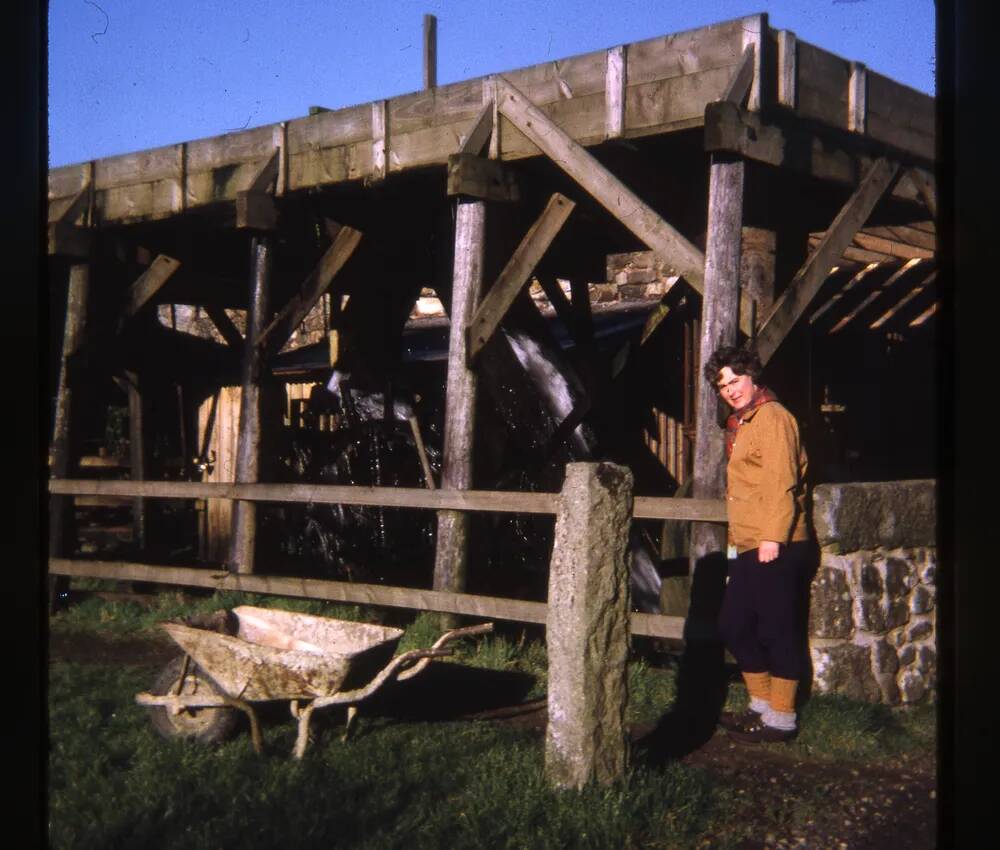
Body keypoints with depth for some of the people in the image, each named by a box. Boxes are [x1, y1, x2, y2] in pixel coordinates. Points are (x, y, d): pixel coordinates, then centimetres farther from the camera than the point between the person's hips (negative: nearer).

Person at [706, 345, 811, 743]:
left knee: (778, 632, -3)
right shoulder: (740, 424, 20)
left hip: (775, 549, -10)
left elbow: (782, 482, -19)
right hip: (748, 549, 10)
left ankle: (780, 720, 6)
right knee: (734, 626, 15)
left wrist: (772, 537, -24)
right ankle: (762, 707, 27)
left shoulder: (772, 417, -10)